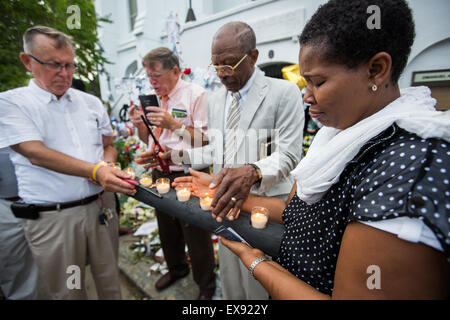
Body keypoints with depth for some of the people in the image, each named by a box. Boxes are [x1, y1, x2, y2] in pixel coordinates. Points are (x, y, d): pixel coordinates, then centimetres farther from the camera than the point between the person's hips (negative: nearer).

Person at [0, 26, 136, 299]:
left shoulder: (91, 102, 9)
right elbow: (35, 153, -16)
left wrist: (108, 165, -9)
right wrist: (96, 171, -28)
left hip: (101, 206, 3)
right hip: (52, 218, -3)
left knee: (110, 281, 16)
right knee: (67, 290, 14)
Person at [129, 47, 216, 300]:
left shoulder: (196, 94, -11)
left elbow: (207, 141, -19)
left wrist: (174, 124, -25)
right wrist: (140, 125, -3)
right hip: (159, 175, 7)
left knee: (196, 234, 8)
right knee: (167, 230, 24)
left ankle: (206, 285, 34)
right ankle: (177, 269, 52)